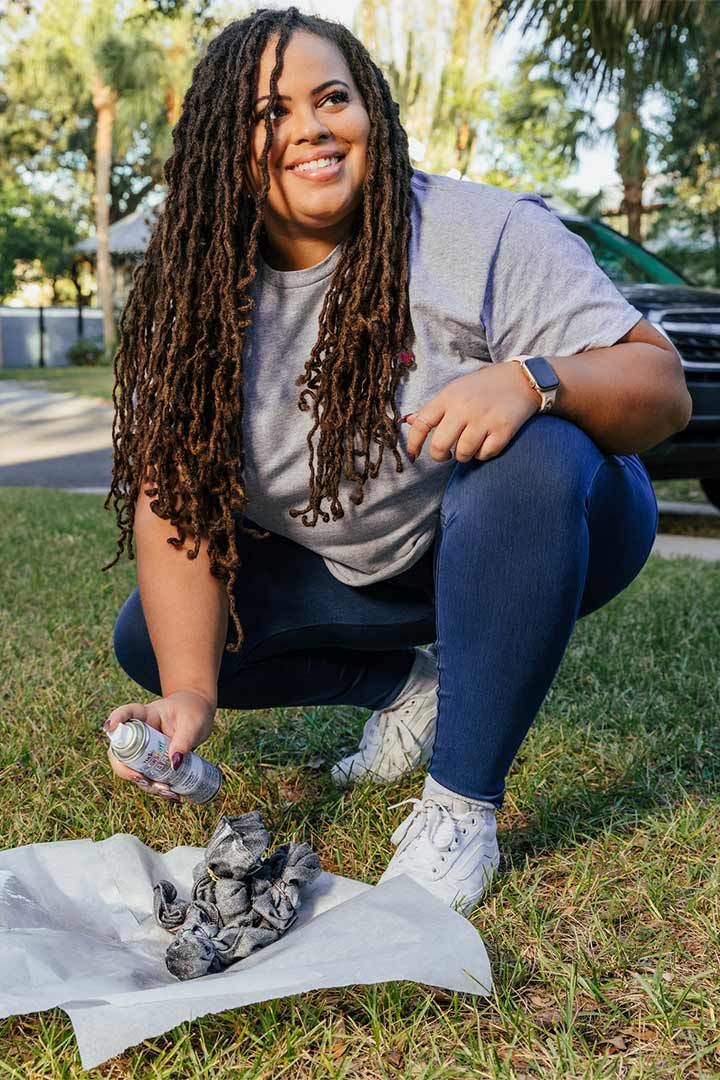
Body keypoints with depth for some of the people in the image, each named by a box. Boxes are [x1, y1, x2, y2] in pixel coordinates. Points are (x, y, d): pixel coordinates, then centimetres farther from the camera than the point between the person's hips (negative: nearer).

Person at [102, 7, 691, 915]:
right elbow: (174, 492, -17)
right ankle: (411, 687, 10)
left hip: (524, 537, -4)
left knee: (528, 456, -36)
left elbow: (662, 389, -23)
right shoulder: (197, 298, -10)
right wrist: (192, 694, -30)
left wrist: (533, 380, -46)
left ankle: (462, 807, -22)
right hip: (344, 572, 4)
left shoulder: (486, 235, -20)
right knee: (149, 637, -8)